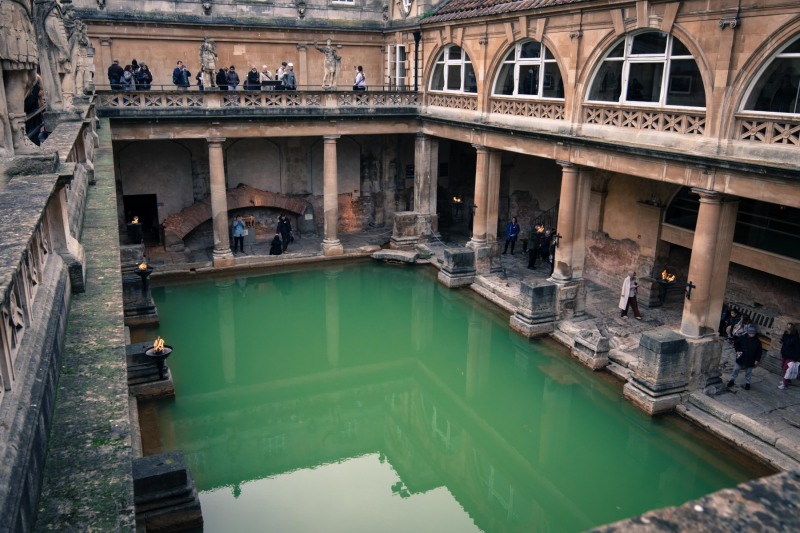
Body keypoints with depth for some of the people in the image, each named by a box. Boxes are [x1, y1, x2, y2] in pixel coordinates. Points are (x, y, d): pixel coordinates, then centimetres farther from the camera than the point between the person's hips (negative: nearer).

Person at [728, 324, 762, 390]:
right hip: (741, 358, 1)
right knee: (736, 369, 8)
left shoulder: (757, 341, -8)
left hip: (750, 361, 0)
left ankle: (747, 383, 30)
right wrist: (737, 351, -9)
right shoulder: (742, 338, -9)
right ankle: (732, 380, 24)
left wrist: (757, 360, -3)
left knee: (748, 372, 13)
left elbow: (759, 351, -1)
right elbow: (736, 344, 5)